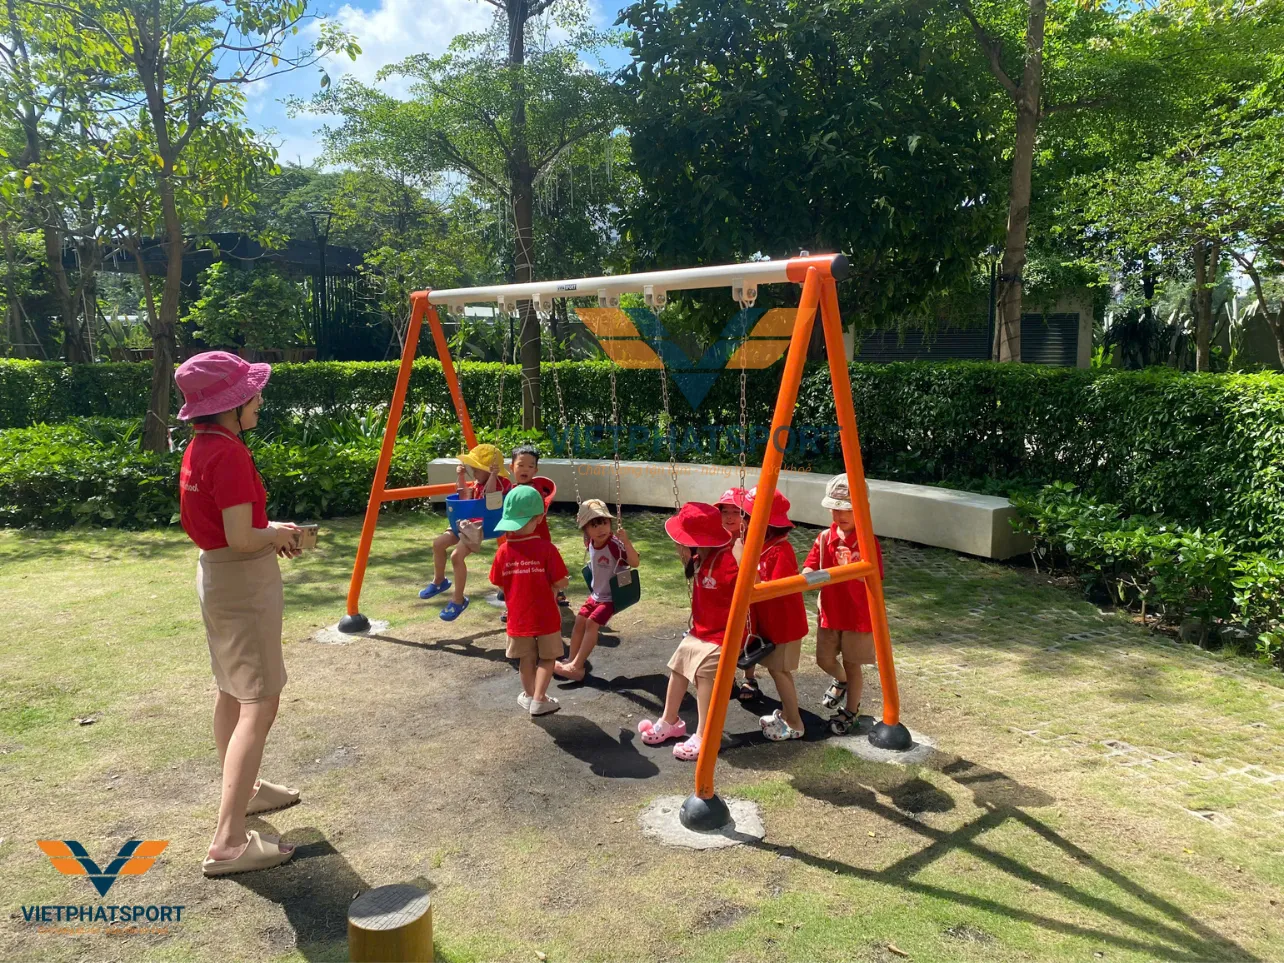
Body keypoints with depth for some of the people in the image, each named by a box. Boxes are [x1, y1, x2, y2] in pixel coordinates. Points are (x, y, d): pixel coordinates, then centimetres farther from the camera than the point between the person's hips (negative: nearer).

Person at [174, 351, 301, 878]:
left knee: (233, 689, 22)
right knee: (260, 702, -8)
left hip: (215, 574, 10)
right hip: (244, 582, -10)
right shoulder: (229, 454, -22)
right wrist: (277, 534, -6)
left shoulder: (199, 448, 7)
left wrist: (268, 530, 7)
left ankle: (240, 789, 39)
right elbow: (242, 539, -25)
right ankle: (228, 842, -8)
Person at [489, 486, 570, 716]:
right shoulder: (546, 548, -19)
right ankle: (539, 699, 11)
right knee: (547, 657, 16)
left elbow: (499, 584, 0)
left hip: (518, 618, 3)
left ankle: (529, 695, 37)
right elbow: (561, 583, -16)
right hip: (546, 617, -3)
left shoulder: (503, 551, -12)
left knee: (526, 659, 21)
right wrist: (565, 582, 7)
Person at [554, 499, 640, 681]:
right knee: (580, 620, 8)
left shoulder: (615, 544, -27)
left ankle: (576, 667, -8)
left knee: (592, 623, -15)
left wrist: (626, 542, -50)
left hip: (612, 597, -8)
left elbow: (635, 563, -40)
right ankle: (572, 661, 22)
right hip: (596, 594, 8)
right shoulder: (590, 543, -4)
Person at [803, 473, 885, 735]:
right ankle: (841, 681, 47)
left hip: (858, 615, -4)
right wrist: (810, 575, -26)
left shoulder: (868, 541, -14)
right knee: (824, 659, 14)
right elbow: (809, 569, -3)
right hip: (830, 612, 4)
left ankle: (850, 711, 27)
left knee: (852, 663, 7)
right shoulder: (825, 538, -1)